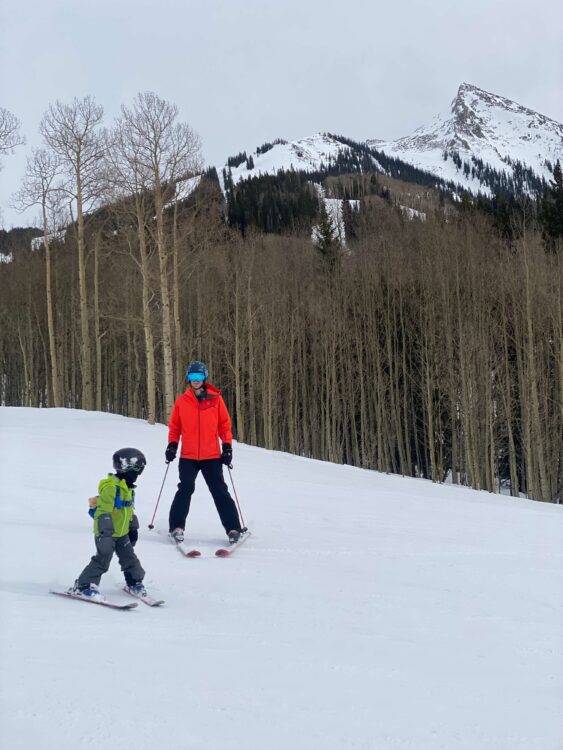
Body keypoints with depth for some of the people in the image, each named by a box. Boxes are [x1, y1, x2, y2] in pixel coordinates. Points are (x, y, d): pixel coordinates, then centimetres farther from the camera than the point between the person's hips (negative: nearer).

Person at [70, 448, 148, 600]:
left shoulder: (128, 488, 9)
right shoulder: (110, 487, -23)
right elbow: (104, 512, -27)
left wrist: (133, 528, 24)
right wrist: (106, 532, -30)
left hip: (122, 533, 9)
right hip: (106, 533, -8)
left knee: (129, 558, 14)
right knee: (102, 560, -10)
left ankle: (134, 582, 30)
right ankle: (83, 586, 0)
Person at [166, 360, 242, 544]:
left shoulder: (215, 399, 4)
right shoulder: (181, 401, 6)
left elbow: (224, 424, 6)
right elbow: (174, 426, 12)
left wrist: (227, 446, -1)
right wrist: (172, 444, -1)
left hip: (212, 456, 0)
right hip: (188, 456, 1)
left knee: (220, 491, 0)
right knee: (185, 489, -10)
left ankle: (233, 528, 4)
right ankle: (177, 527, 0)